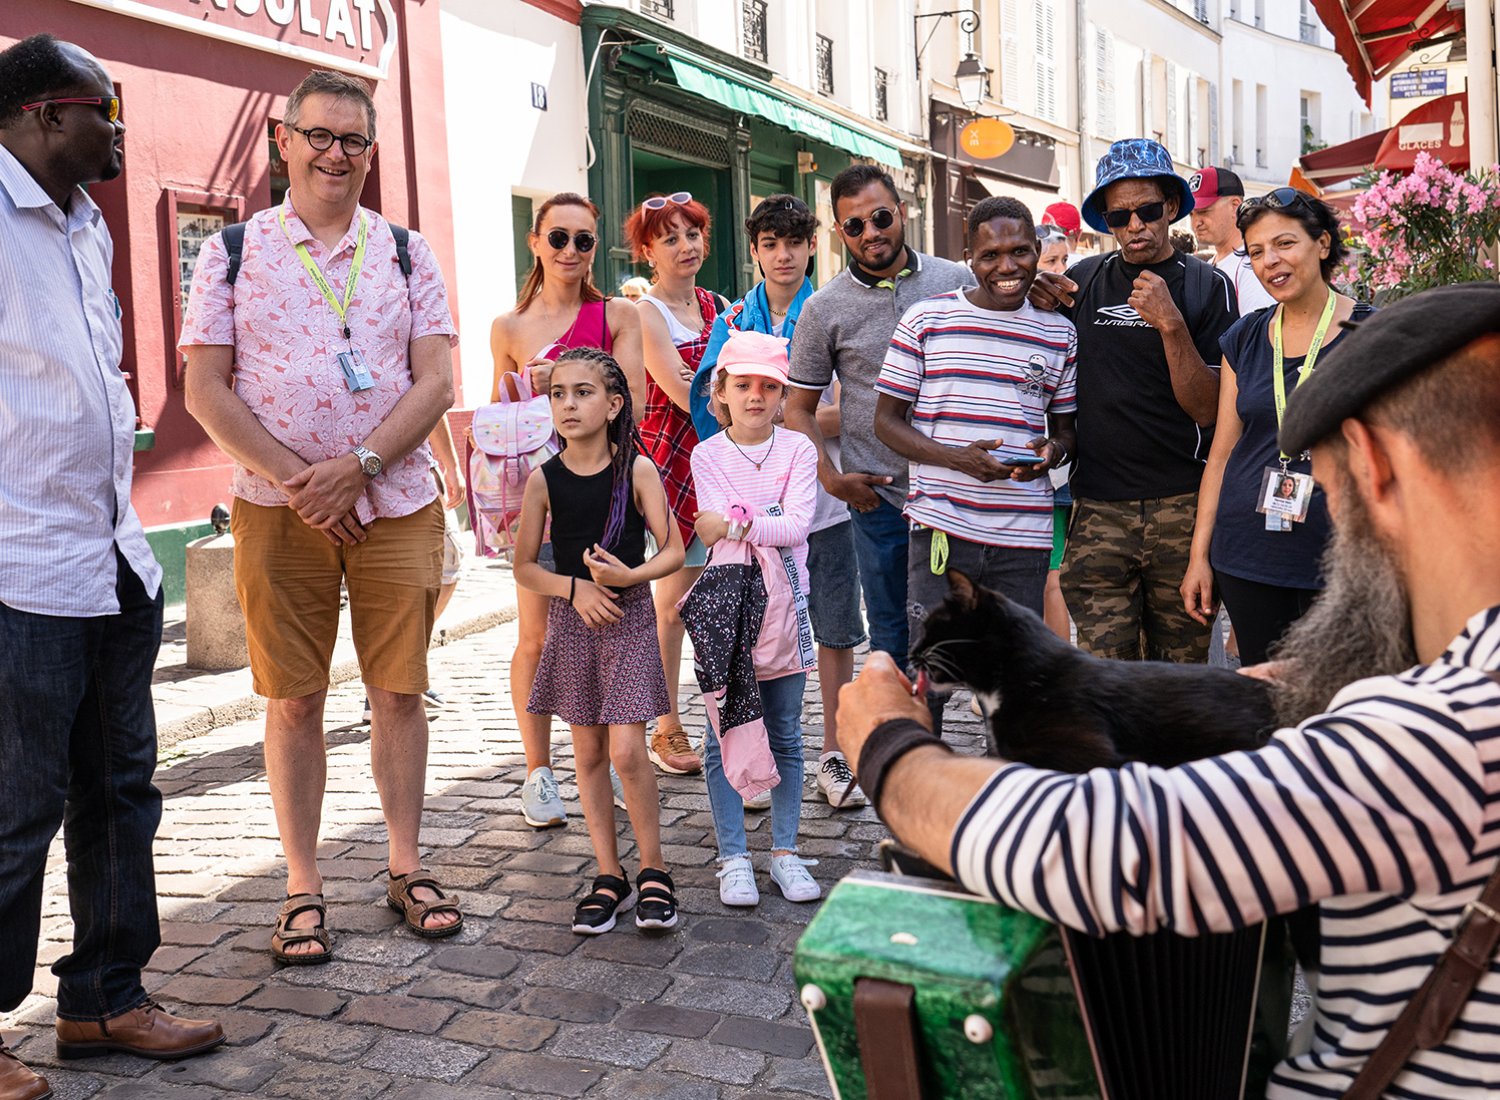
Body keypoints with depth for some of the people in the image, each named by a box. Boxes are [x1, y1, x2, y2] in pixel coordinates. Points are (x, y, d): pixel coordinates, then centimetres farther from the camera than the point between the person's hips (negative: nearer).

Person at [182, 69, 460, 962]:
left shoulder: (407, 253, 7)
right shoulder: (233, 252, 4)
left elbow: (436, 382, -1)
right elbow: (205, 388, -1)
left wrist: (357, 466, -13)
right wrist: (294, 480, -12)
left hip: (398, 507, 1)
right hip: (277, 510, -1)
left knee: (401, 690, 5)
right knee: (295, 699, 4)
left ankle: (407, 866, 21)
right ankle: (304, 887, 17)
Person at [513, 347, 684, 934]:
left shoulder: (637, 470, -6)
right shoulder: (545, 480, -1)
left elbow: (673, 550, -4)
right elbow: (523, 566, 3)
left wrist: (631, 575, -22)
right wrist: (575, 587, -12)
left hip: (629, 616, -3)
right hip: (572, 620, 3)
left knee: (627, 751, -9)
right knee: (588, 752, 8)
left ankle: (653, 870, 10)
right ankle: (610, 876, 21)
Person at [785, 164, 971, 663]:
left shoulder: (957, 280, 4)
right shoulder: (824, 309, 1)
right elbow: (798, 407, 5)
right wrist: (831, 479, -7)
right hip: (879, 497, -1)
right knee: (893, 639, 9)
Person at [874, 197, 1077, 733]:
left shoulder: (1059, 333, 9)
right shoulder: (927, 318, 1)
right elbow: (887, 419, 2)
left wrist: (1052, 451, -7)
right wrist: (956, 458, -15)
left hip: (1024, 533, 3)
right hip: (941, 526, -2)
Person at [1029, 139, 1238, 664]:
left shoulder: (1205, 285, 2)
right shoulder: (1081, 280, 10)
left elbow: (1206, 409, -5)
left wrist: (1170, 324, -17)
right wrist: (1038, 305, 2)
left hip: (1182, 506, -1)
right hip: (1098, 508, 1)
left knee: (1180, 670, 8)